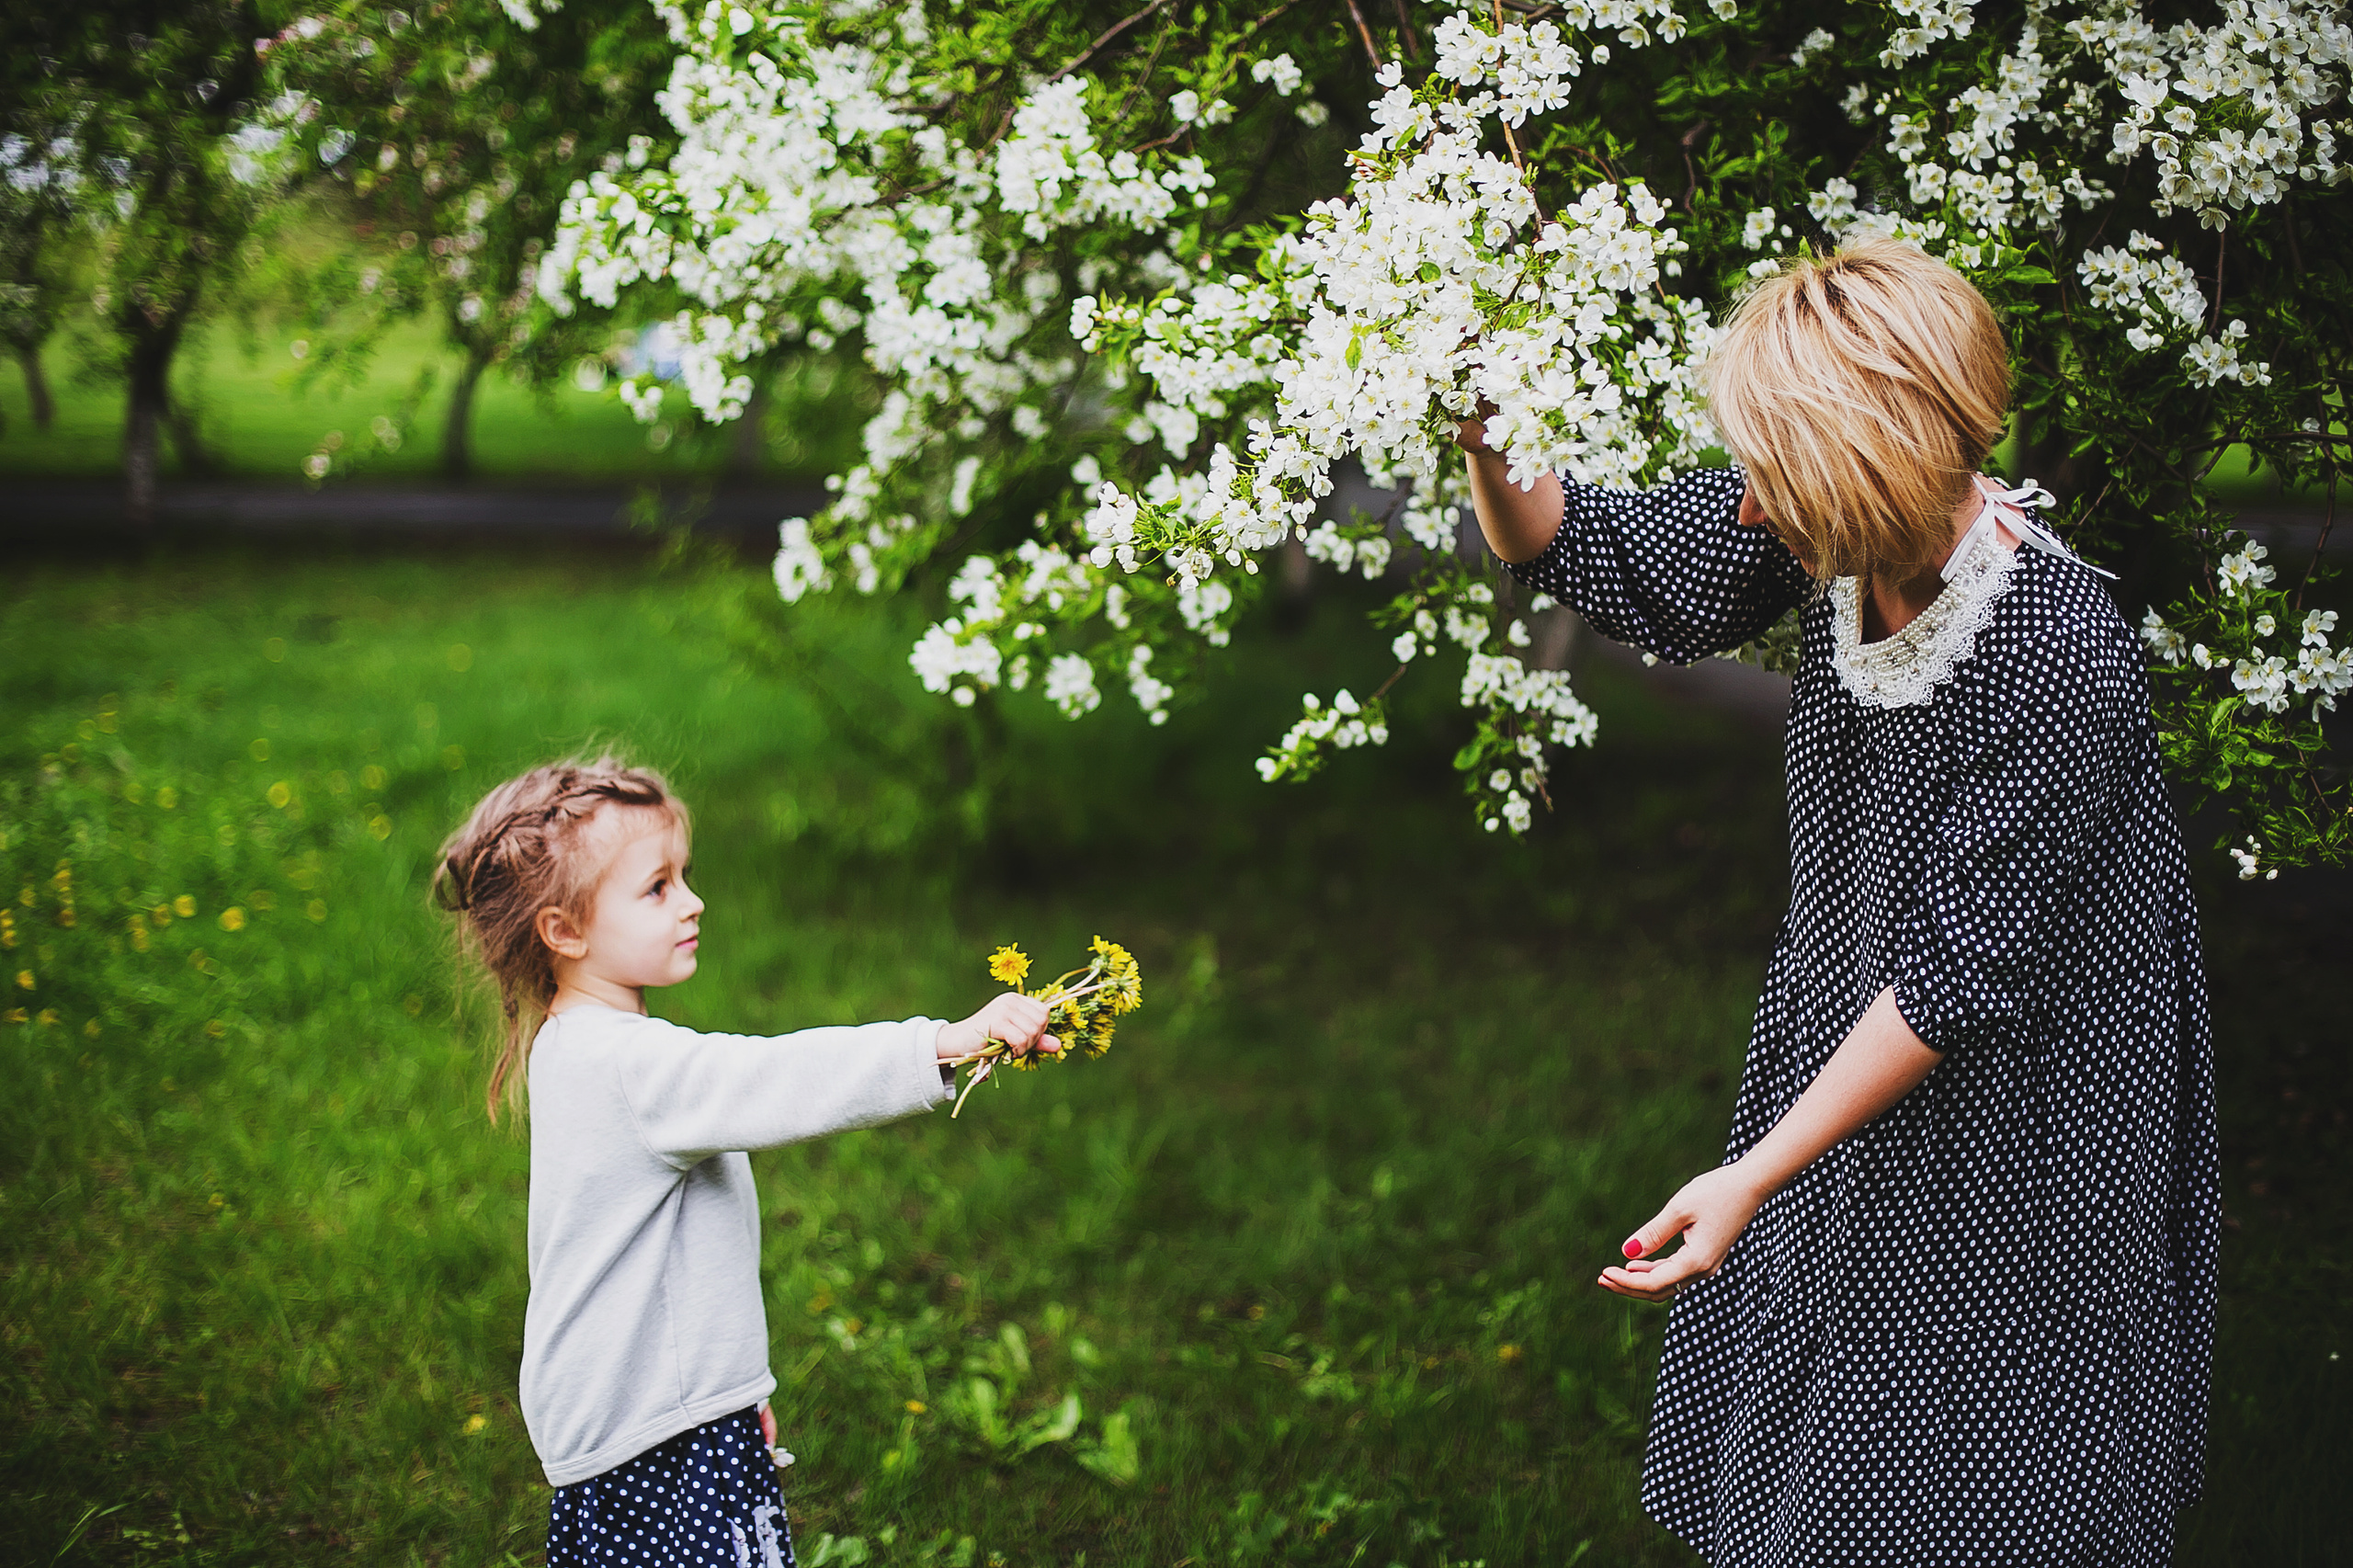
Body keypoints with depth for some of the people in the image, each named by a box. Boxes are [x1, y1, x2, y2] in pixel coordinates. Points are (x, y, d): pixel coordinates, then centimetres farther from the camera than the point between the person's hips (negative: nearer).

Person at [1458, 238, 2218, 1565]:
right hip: (1850, 1015, 6)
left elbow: (1953, 974, -28)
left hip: (2018, 1097, -6)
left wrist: (1754, 1176, -26)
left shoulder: (2064, 666, -34)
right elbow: (1602, 555, 0)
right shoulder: (1836, 540, -16)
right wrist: (1487, 446, -20)